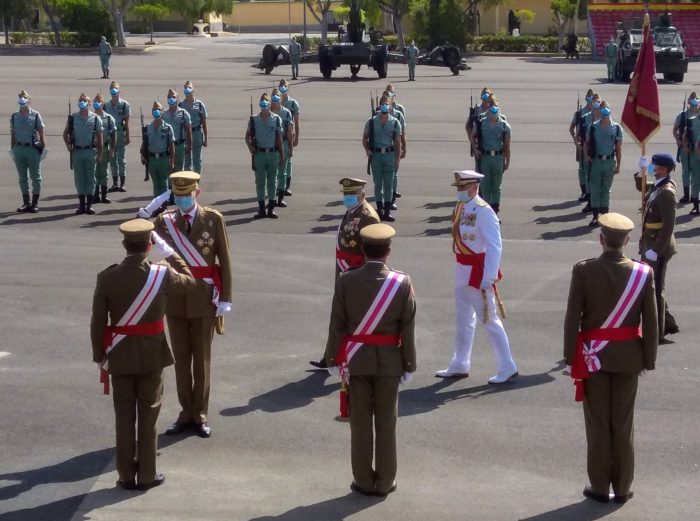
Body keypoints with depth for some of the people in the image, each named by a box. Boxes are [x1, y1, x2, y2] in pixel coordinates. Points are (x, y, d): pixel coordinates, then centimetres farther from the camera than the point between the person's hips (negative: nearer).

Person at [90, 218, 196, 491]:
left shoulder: (107, 277, -11)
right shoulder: (162, 274, -13)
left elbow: (98, 322, -6)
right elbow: (190, 281, 9)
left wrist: (99, 355, 7)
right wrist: (167, 249, 10)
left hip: (120, 356, 1)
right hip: (152, 355, -1)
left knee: (124, 416, 10)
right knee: (148, 415, 10)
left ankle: (126, 475, 17)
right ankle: (146, 475, 15)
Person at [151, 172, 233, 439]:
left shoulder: (213, 219, -5)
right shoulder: (164, 220, 0)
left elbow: (224, 261, -3)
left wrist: (225, 299, -6)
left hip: (204, 299, -2)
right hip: (175, 299, 2)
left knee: (202, 359, 7)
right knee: (181, 359, 10)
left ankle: (200, 414, 18)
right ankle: (186, 413, 21)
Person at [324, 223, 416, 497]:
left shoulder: (346, 281, -9)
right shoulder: (402, 282, -9)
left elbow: (337, 324, -5)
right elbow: (407, 328, -6)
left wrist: (333, 359, 5)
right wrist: (409, 364, 2)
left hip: (356, 360, 0)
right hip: (389, 361, 0)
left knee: (360, 422, 8)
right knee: (386, 423, 9)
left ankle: (364, 480, 14)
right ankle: (385, 481, 16)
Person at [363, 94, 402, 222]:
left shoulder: (395, 123, 2)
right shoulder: (372, 122, 1)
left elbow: (398, 142, 5)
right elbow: (365, 138, 11)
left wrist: (398, 159, 1)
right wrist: (367, 150, -5)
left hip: (389, 154, 0)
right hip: (376, 154, 0)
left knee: (389, 184, 1)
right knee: (378, 183, 6)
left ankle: (387, 211, 5)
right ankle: (380, 210, 13)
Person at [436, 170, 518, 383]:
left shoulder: (483, 211, -20)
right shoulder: (460, 208, 4)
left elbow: (495, 246, -21)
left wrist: (488, 278, -23)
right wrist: (461, 269, 12)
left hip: (479, 272, -8)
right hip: (462, 271, 8)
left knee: (489, 320, -1)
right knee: (463, 320, 18)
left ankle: (507, 368, 9)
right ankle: (459, 366, 31)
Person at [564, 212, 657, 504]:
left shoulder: (584, 271, -13)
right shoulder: (643, 273, -8)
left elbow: (572, 318, -10)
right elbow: (650, 321, -4)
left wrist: (570, 356, 0)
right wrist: (649, 358, 6)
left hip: (593, 355, -1)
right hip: (627, 357, 1)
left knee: (598, 424, 8)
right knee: (623, 424, 11)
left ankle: (600, 487, 14)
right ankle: (622, 488, 17)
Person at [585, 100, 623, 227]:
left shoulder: (616, 128, -1)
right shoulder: (594, 127, 1)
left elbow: (618, 148, 2)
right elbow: (587, 143, 9)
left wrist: (618, 165, 0)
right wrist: (587, 155, -9)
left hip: (609, 161, 0)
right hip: (596, 161, 0)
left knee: (606, 190, 9)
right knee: (595, 189, 1)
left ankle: (605, 215, 16)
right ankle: (595, 217, 4)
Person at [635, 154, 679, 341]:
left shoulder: (666, 192, -21)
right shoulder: (655, 186, 6)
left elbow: (668, 226, -24)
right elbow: (640, 186, 29)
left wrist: (655, 250, -24)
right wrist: (641, 170, 10)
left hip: (659, 248, -9)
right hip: (650, 245, 9)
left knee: (655, 290, 0)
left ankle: (657, 334, 10)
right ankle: (669, 324, 32)